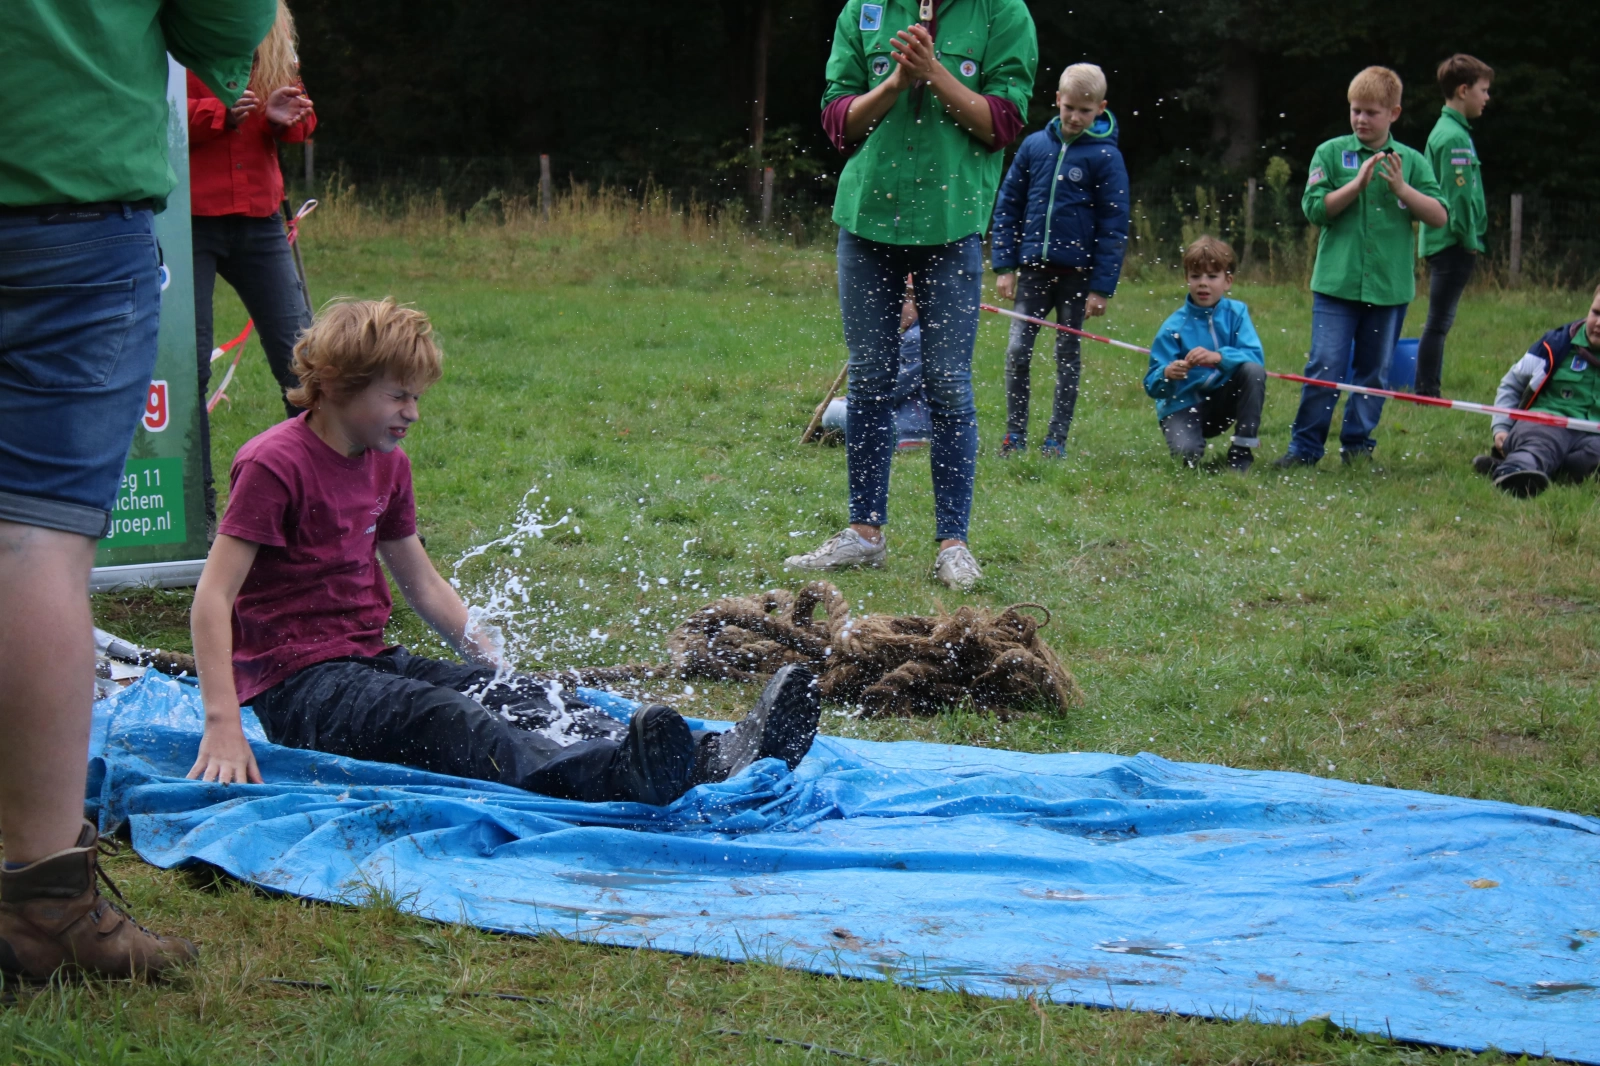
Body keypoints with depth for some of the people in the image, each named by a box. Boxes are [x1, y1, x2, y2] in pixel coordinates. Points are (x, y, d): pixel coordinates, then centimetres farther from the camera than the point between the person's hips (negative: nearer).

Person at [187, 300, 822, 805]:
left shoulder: (387, 464, 13)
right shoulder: (274, 464, -13)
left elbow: (424, 585, 22)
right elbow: (212, 598, -20)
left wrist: (503, 672, 16)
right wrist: (222, 727, -29)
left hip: (369, 662, 8)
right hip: (297, 685, -8)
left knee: (519, 698, -15)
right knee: (436, 719, -35)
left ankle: (713, 756, -34)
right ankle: (608, 777, -64)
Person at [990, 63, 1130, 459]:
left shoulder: (1105, 156, -5)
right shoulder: (1035, 146, 3)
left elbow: (1114, 226, -4)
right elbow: (1008, 206, 8)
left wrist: (1102, 287, -8)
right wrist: (1004, 266, 1)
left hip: (1077, 273, -2)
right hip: (1033, 267, 2)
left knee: (1067, 355, 8)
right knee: (1017, 351, -3)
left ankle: (1057, 438, 15)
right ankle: (1015, 434, 7)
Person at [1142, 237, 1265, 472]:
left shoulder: (1236, 313, -5)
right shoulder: (1174, 326, -11)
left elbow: (1254, 356, -20)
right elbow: (1153, 387, -14)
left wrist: (1219, 357, -37)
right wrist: (1167, 375, -38)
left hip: (1222, 400, 3)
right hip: (1182, 405, -3)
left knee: (1254, 370, -24)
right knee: (1185, 450, -32)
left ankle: (1243, 450, -12)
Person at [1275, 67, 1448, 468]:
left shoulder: (1411, 161, 6)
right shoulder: (1330, 153, 3)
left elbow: (1439, 216, 0)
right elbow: (1314, 209, -5)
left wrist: (1402, 189, -13)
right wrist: (1357, 183, -13)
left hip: (1389, 286, 2)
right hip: (1336, 283, -2)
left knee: (1373, 370, 10)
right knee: (1325, 367, -7)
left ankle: (1358, 443, 21)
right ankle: (1304, 447, 1)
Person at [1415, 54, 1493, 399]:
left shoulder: (1448, 130, 16)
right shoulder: (1453, 136, -15)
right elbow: (1458, 196, -19)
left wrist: (1471, 239, 17)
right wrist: (1470, 240, -13)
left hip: (1445, 242, 10)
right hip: (1453, 243, -10)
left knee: (1439, 322, 12)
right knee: (1439, 322, -7)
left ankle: (1428, 393, 16)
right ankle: (1427, 395, -4)